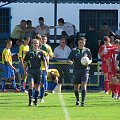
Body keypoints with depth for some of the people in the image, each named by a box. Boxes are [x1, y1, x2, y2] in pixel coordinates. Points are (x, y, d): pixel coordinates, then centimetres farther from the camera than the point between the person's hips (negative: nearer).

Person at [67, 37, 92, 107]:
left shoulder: (87, 51, 5)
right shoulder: (74, 50, 4)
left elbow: (90, 59, 13)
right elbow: (69, 59, 1)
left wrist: (88, 62, -9)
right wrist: (70, 62, -22)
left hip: (85, 70, -1)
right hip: (76, 70, 1)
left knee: (83, 84, -16)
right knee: (76, 86, 8)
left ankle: (83, 101, -17)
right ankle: (77, 99, 32)